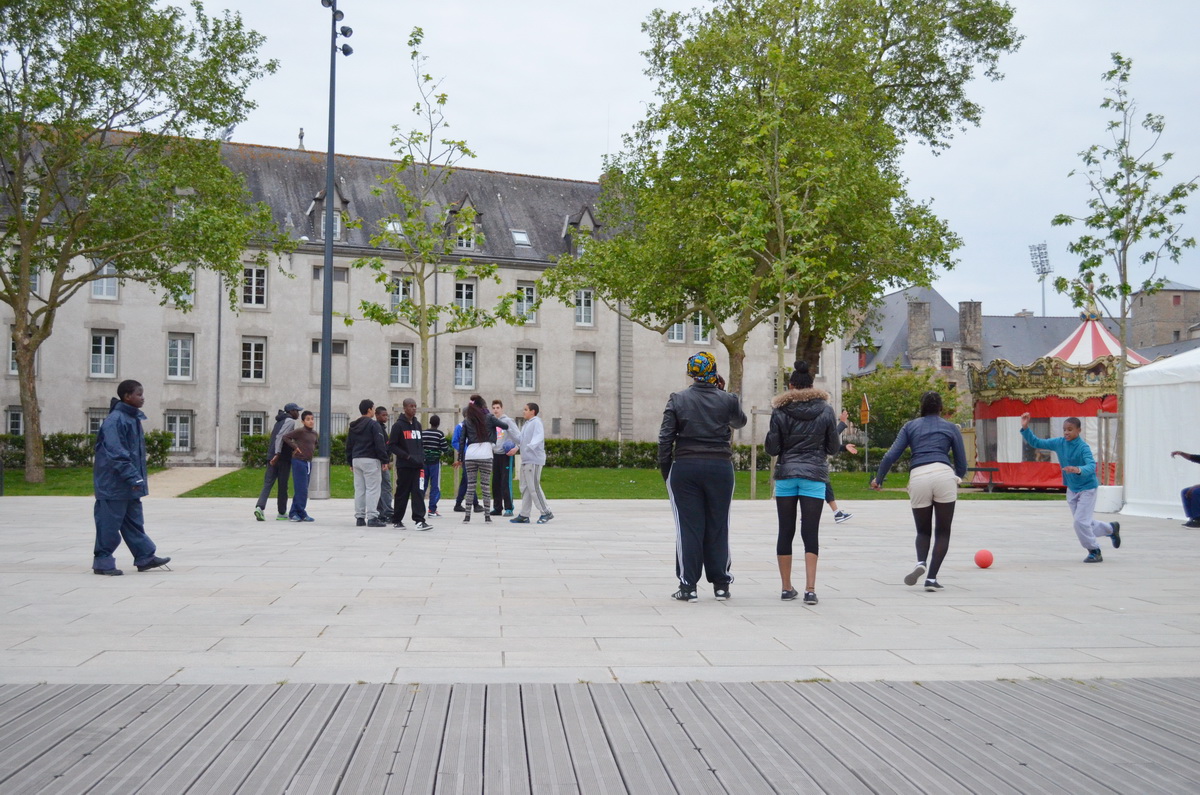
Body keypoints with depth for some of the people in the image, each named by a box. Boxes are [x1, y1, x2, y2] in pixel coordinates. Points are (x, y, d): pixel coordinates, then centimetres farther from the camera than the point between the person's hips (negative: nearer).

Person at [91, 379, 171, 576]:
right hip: (114, 483, -9)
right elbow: (116, 452, -23)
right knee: (110, 522, -1)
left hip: (130, 485, 9)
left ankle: (145, 557, 18)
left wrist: (138, 477, 20)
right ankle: (102, 562, 7)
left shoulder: (133, 418, 12)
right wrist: (133, 477, -26)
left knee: (134, 521, 13)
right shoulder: (115, 420, -17)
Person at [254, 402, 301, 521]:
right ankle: (282, 513, 10)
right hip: (283, 457, -7)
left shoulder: (280, 421, 22)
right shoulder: (290, 421, -5)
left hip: (271, 456, 7)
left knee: (267, 483, -1)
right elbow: (280, 436, -18)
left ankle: (259, 507, -19)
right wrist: (278, 454, -25)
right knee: (283, 486, 3)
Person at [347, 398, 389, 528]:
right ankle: (372, 517, -11)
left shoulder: (353, 426, 13)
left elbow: (348, 445, 16)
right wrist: (385, 460, -9)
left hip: (356, 460, 7)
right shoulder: (373, 425, -8)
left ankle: (359, 517, 11)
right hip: (370, 460, -7)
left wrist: (350, 462, 21)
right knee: (372, 489, -6)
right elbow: (380, 444, -14)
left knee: (359, 489, 10)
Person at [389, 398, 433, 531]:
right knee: (402, 494, 4)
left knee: (419, 492, -6)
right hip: (404, 466, -5)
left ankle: (419, 520, -11)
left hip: (418, 465, 5)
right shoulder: (398, 425, -5)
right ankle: (396, 520, 17)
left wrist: (422, 457, 7)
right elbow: (392, 446, -8)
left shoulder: (417, 424, 14)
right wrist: (407, 456, -16)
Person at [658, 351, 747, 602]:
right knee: (718, 526, 9)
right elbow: (740, 421, 21)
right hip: (720, 468, 1)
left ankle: (688, 586, 3)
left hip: (685, 468, -1)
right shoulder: (727, 400, 0)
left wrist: (665, 470, 4)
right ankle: (721, 585, 15)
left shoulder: (677, 399, -1)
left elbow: (665, 438, -4)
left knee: (688, 527, 3)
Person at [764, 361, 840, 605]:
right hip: (814, 475, 0)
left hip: (786, 475, 0)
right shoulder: (825, 410, 1)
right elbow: (834, 447, 5)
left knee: (785, 532, 8)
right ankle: (810, 589, -9)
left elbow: (772, 449, -1)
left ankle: (787, 587, 12)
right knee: (810, 533, 0)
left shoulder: (780, 410, -2)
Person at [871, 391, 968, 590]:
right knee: (943, 531, 12)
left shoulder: (911, 426, 19)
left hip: (918, 477, 1)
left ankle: (920, 562, -11)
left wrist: (878, 479, 19)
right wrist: (957, 479, 39)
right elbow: (961, 464, 18)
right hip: (944, 475, -1)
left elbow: (891, 455, 9)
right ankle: (932, 578, 1)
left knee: (923, 531, 18)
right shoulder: (951, 428, 19)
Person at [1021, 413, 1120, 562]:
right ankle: (1111, 528, 40)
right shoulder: (1059, 443, -7)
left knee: (1080, 521, -13)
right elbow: (1036, 443, -4)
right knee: (1083, 523, 15)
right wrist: (1025, 428, -18)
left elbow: (1091, 466, -38)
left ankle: (1094, 552, 6)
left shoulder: (1083, 447, -24)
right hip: (1071, 489, 7)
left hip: (1087, 489, -7)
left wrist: (1078, 470, -59)